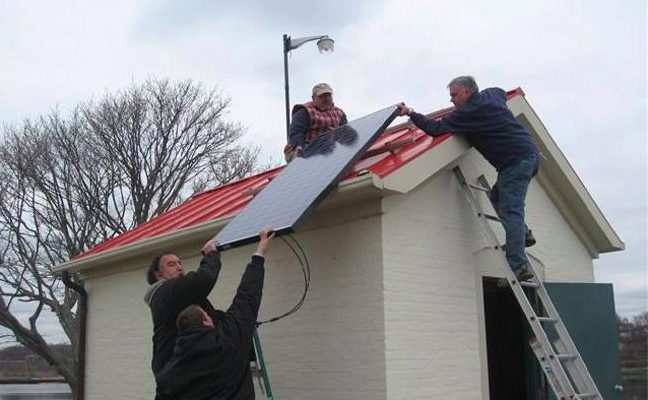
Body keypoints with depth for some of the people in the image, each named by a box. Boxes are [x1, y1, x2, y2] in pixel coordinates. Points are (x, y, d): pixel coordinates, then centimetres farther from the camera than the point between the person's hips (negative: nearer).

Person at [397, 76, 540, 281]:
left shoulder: (470, 111, -11)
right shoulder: (491, 95, 17)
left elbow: (435, 129, -14)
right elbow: (501, 91, 43)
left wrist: (411, 113, -2)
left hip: (516, 160, -10)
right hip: (529, 155, 10)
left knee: (510, 211, -13)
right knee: (497, 196, 21)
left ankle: (518, 267, -17)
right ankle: (523, 233, 14)